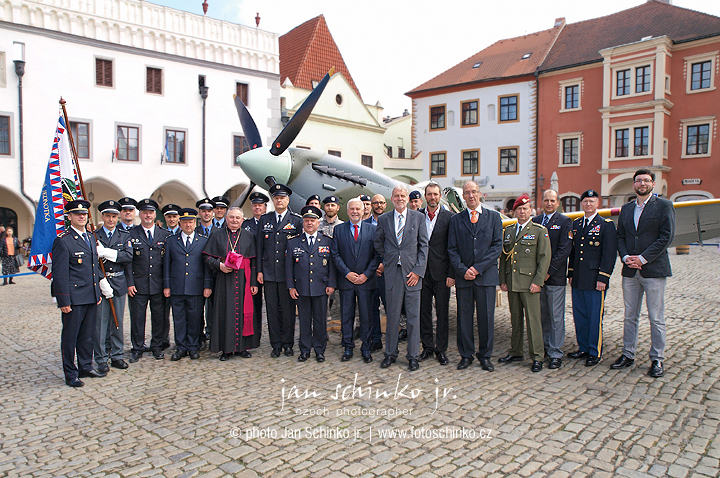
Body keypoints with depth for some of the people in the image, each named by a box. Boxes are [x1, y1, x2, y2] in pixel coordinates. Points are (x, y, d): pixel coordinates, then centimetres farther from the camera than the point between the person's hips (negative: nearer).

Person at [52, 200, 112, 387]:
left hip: (91, 297, 7)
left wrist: (98, 291, 18)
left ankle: (86, 367, 27)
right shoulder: (62, 241, -9)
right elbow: (60, 274, -12)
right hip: (74, 299, -7)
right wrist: (64, 301, -14)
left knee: (88, 335, 15)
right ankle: (70, 374, 15)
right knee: (70, 336, 5)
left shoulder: (90, 238, 14)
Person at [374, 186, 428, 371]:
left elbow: (423, 246, 1)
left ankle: (413, 356, 15)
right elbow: (378, 243, 18)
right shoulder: (383, 219, 7)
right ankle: (390, 353, 21)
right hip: (392, 272, 1)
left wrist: (418, 270, -7)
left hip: (412, 272, -1)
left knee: (413, 316, 3)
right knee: (392, 315, 7)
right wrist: (385, 261, 8)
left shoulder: (418, 218, 3)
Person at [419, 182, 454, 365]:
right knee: (424, 311, 9)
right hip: (422, 271, 2)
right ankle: (427, 347, 22)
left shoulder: (449, 217, -1)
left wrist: (452, 274, -7)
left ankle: (441, 349, 17)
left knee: (442, 312, 5)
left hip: (441, 272, -2)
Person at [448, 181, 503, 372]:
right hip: (463, 276, 1)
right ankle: (466, 355, 18)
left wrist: (478, 268, -10)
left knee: (486, 317, 4)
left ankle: (485, 356, 19)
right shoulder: (456, 220, 10)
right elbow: (452, 249, 6)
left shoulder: (494, 217, 7)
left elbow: (497, 246, -1)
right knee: (464, 317, 5)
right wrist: (462, 270, -9)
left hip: (486, 276, -1)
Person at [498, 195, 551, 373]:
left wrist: (537, 281, -12)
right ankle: (515, 352, 23)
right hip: (511, 283, 5)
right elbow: (503, 257, 15)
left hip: (529, 283, -4)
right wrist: (502, 280, 8)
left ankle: (537, 357, 6)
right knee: (515, 318, 12)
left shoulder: (540, 231, 1)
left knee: (533, 319, -3)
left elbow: (544, 258, -4)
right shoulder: (508, 231, 14)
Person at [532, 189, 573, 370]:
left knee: (556, 316, -1)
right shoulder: (534, 221, 12)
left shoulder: (565, 222, -1)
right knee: (542, 314, 11)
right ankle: (545, 346, 23)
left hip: (555, 277, -4)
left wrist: (549, 271, -13)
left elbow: (564, 249, -9)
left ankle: (555, 354, 5)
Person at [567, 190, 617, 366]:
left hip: (595, 280, -5)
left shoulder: (606, 225, -3)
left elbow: (609, 254, -8)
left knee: (595, 317, 0)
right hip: (578, 280, 5)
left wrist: (602, 278, -13)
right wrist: (571, 273, 13)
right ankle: (583, 348, 24)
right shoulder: (576, 224, 13)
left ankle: (595, 352, 12)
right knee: (579, 315, 11)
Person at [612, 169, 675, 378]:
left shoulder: (664, 206, -2)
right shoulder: (626, 209, 13)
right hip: (630, 271, 5)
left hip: (654, 269, -5)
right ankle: (628, 354, 21)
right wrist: (625, 257, -6)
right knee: (630, 316, 11)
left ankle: (657, 359, 12)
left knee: (656, 318, 1)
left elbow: (667, 236, -10)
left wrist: (643, 258, -15)